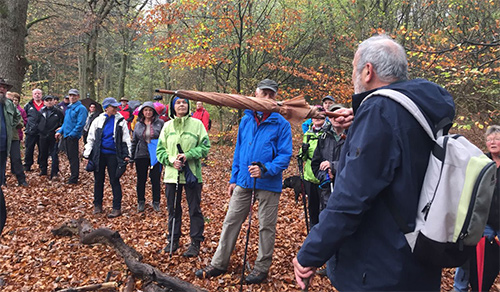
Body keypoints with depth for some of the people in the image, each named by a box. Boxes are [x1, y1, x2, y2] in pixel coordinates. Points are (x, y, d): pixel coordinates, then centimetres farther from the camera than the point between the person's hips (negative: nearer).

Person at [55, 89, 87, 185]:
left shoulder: (81, 108, -10)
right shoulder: (68, 107, 18)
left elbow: (80, 124, -17)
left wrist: (72, 134, -21)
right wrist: (60, 131, 11)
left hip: (73, 136, -8)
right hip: (66, 136, 9)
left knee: (74, 157, -5)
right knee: (70, 156, 14)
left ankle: (74, 179, 0)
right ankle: (73, 174, 24)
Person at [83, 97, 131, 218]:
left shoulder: (121, 121, 2)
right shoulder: (98, 120, 5)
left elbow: (126, 139, 4)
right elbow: (91, 138, 9)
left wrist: (126, 155, -2)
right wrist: (87, 154, 5)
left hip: (113, 155, -2)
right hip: (99, 155, 2)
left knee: (114, 181, 0)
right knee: (98, 180, 11)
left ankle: (117, 208, 6)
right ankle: (97, 205, 25)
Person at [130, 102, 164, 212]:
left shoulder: (160, 123, -1)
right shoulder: (138, 125, 8)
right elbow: (134, 141, 14)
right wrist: (132, 157, 11)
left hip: (156, 156, -2)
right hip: (141, 155, 3)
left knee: (156, 179, 3)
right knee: (141, 179, 10)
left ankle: (156, 202, 18)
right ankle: (141, 201, 24)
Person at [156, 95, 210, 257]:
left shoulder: (197, 123, -1)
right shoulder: (167, 126, 8)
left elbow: (205, 147, -3)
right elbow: (160, 150, 8)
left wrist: (188, 155, -16)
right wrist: (171, 160, -10)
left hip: (192, 174, -3)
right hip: (172, 174, 3)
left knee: (195, 209, 3)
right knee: (173, 208, 12)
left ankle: (196, 242, 16)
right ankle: (173, 240, 27)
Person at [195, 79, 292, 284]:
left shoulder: (281, 124, -8)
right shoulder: (246, 119, 7)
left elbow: (285, 155, -11)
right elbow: (238, 150, 13)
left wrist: (265, 170, -26)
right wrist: (233, 179, 12)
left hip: (268, 183, -4)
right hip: (243, 181, 4)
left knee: (266, 227, 9)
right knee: (231, 222, 9)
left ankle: (262, 267, 26)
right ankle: (219, 264, 21)